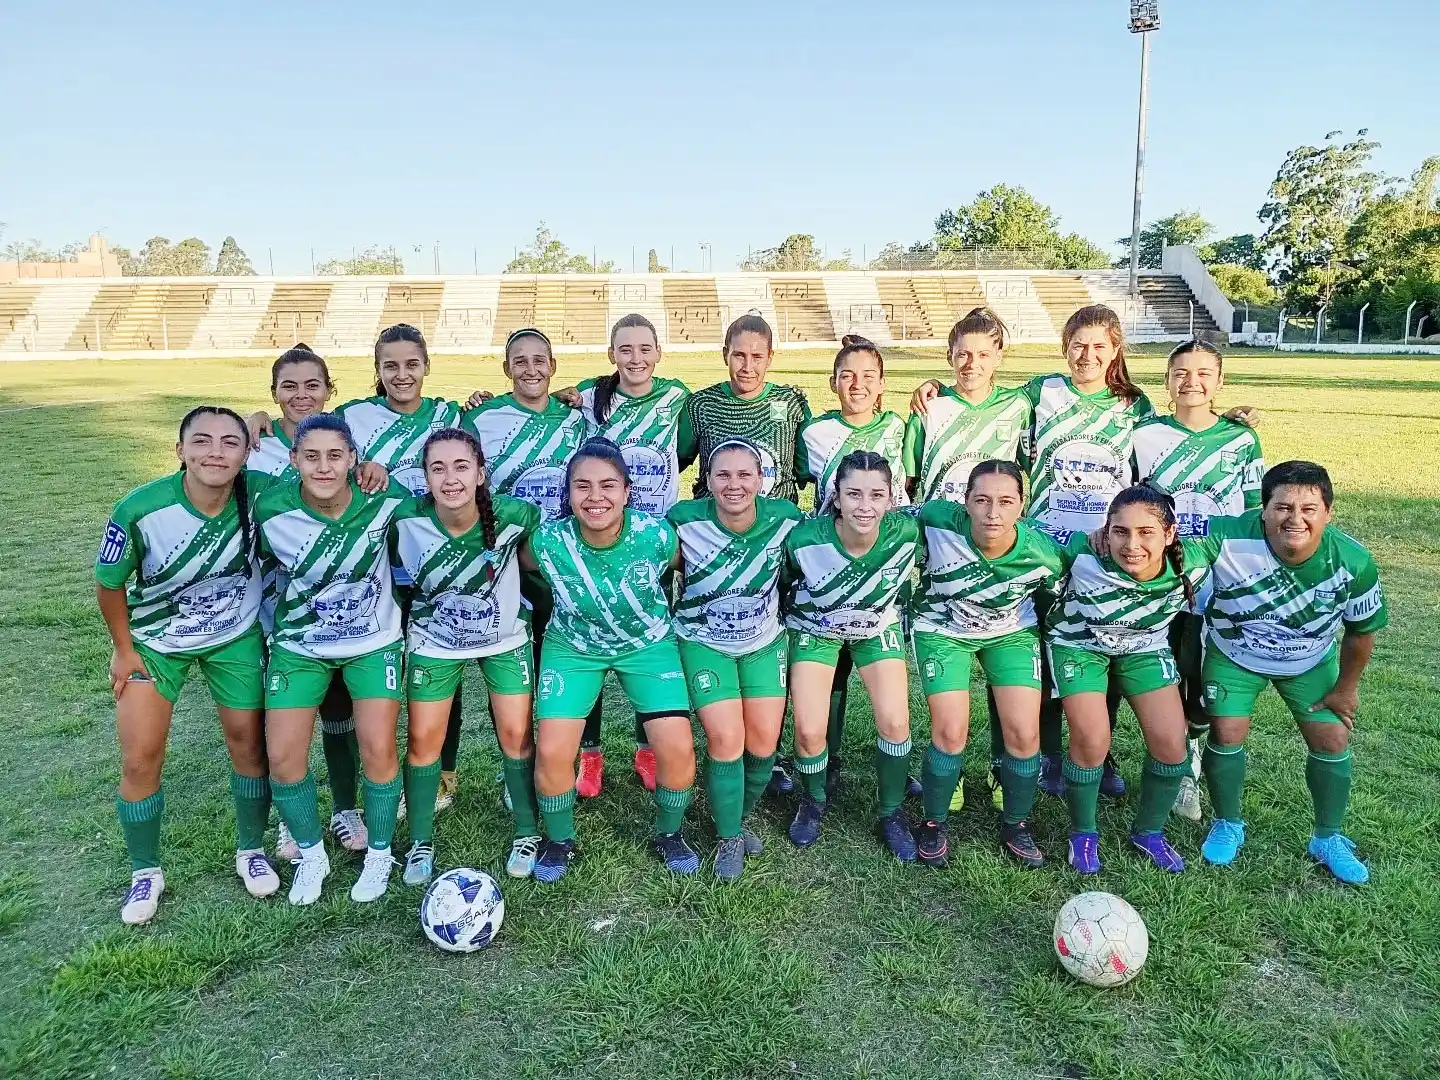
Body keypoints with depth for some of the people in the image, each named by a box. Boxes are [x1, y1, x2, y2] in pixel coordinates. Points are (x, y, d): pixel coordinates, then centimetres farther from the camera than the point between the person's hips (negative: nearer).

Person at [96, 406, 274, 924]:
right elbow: (109, 583, -12)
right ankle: (145, 871, 25)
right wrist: (124, 649, -3)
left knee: (249, 745, 7)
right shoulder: (140, 510, -29)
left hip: (237, 638, 1)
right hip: (155, 642, -1)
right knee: (139, 759, 1)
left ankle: (251, 851, 30)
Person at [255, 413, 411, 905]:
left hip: (374, 642, -1)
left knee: (378, 750, -8)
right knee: (283, 757, -3)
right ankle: (311, 855, 24)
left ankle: (379, 853, 19)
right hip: (299, 646, 1)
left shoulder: (386, 497, -20)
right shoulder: (271, 510, -19)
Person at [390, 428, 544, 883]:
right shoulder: (407, 522, -24)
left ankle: (527, 834, 21)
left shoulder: (513, 515, -26)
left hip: (506, 638, 0)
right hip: (435, 644, 0)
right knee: (424, 740, 2)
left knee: (516, 734, 2)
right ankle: (420, 843, 22)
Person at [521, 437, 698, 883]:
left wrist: (672, 612, 7)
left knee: (678, 749, -10)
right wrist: (567, 597, -1)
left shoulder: (657, 535, -26)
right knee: (552, 751, -11)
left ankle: (668, 834, 20)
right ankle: (559, 841, 20)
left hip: (649, 643, 0)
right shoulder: (548, 541, -26)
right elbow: (525, 566, -1)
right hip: (573, 646, 0)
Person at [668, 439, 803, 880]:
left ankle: (740, 817, 31)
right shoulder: (685, 520, -23)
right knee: (725, 739, -10)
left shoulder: (784, 517, -18)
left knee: (764, 742, 2)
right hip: (703, 643, -2)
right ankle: (729, 837, 14)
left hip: (766, 642, 2)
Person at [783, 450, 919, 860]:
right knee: (809, 732, -8)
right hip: (814, 630, -1)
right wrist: (786, 621, -2)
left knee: (895, 722, -9)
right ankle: (812, 803, 25)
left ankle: (892, 814, 17)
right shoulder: (804, 539, -33)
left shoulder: (905, 532, -29)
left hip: (878, 628, 1)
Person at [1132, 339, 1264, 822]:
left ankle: (1192, 758, 27)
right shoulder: (1144, 436, 0)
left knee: (1206, 683, 4)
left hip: (1220, 585, 1)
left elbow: (1257, 514, 6)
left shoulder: (1242, 440, 3)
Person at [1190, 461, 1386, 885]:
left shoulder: (1354, 562, -26)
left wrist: (1346, 686, 2)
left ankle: (1328, 839, 28)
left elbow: (1362, 629, -8)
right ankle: (1228, 825, 22)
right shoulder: (1228, 539, -37)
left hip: (1310, 662, 2)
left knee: (1333, 741, 3)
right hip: (1235, 655, -2)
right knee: (1226, 735, -7)